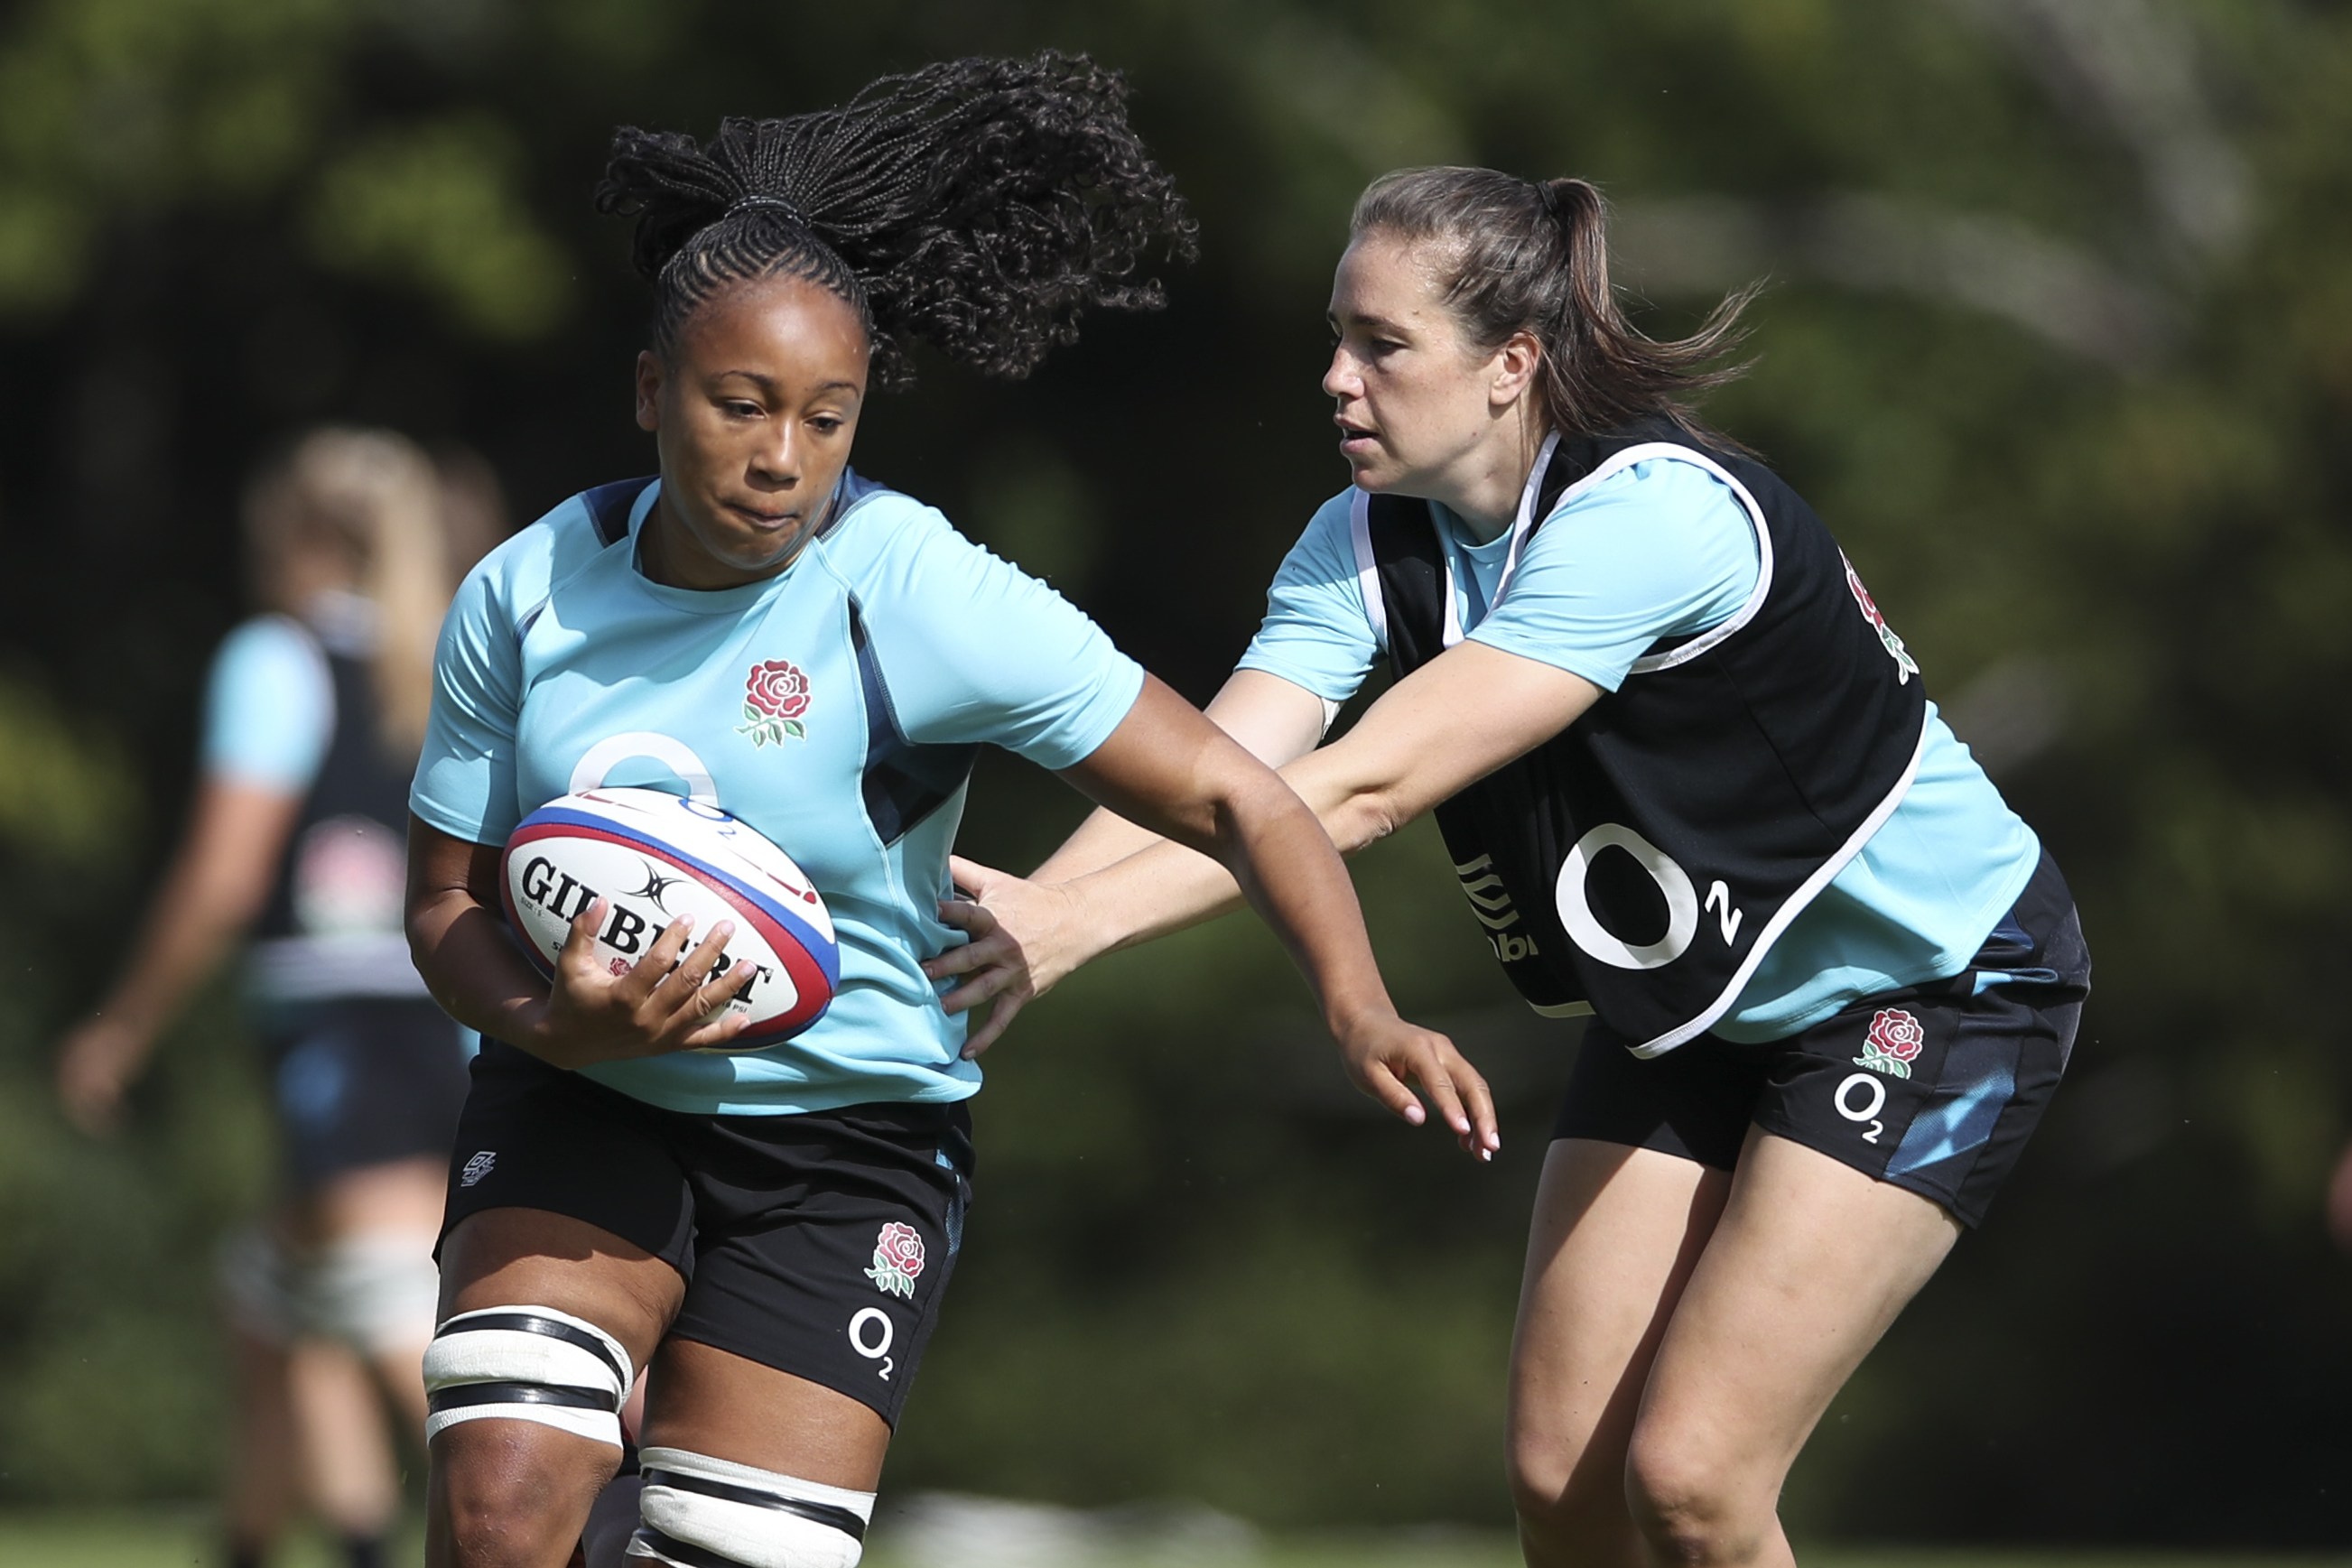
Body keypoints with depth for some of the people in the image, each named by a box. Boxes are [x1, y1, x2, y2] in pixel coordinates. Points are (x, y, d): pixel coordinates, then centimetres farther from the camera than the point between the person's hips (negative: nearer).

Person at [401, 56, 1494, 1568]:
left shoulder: (926, 599, -17)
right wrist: (554, 1023, -21)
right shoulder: (526, 597, -8)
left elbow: (1232, 795, -15)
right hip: (580, 1106, 2)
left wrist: (1357, 1005, -31)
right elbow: (446, 901, 2)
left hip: (848, 1144, -2)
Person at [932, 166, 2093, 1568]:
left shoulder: (1652, 513, -31)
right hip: (1688, 1006, 8)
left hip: (1927, 983, -7)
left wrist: (1078, 922, -42)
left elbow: (1368, 790, -37)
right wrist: (1017, 912, -38)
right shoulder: (1369, 541, -8)